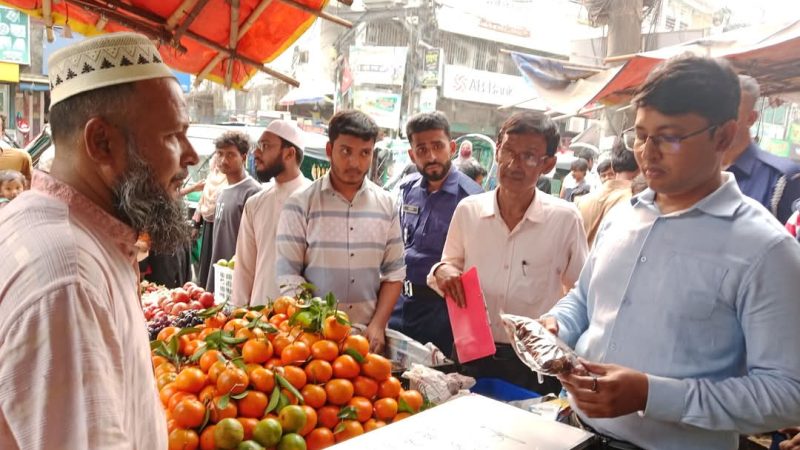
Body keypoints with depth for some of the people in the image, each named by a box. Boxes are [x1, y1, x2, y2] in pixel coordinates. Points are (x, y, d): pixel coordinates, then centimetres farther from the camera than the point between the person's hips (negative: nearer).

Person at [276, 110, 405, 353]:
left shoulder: (387, 204, 2)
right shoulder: (300, 204, -6)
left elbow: (394, 272, 3)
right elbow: (288, 277, -9)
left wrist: (377, 325, -6)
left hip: (368, 335, 2)